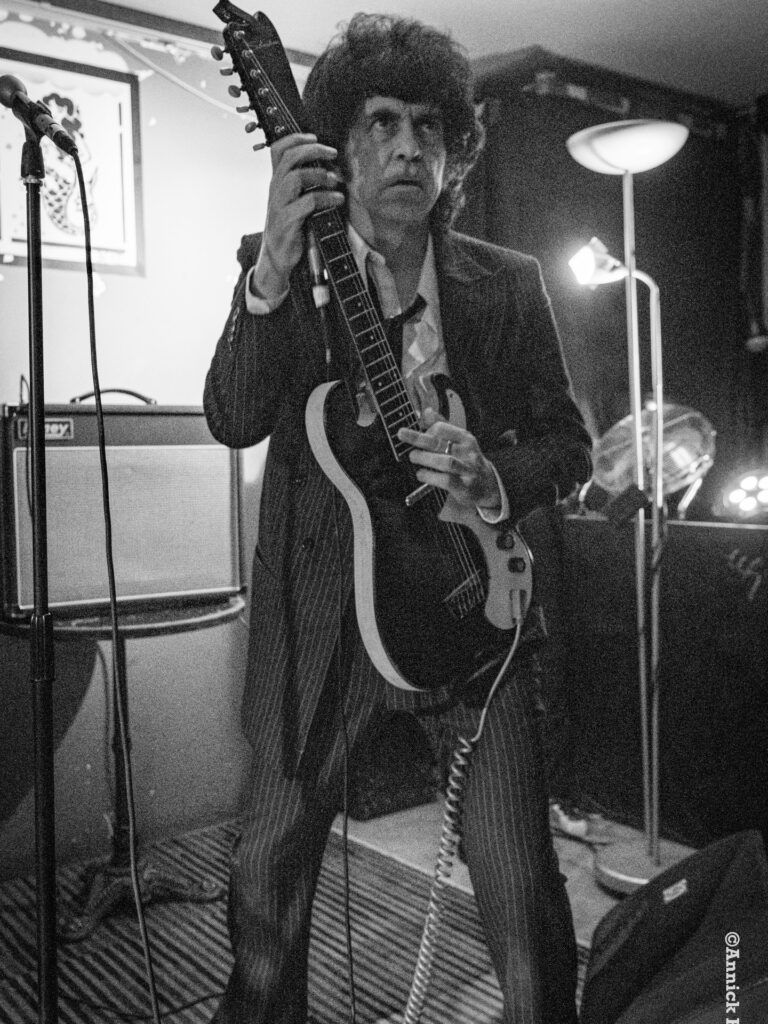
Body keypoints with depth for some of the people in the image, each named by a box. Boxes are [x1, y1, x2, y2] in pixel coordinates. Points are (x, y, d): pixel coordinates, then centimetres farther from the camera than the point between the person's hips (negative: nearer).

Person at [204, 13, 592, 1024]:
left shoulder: (507, 283, 4)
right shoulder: (279, 265, 1)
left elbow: (567, 441, 7)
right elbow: (234, 421, -13)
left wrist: (493, 478, -15)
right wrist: (275, 267, -28)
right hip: (323, 606, 0)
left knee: (519, 882, 0)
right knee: (269, 860, 10)